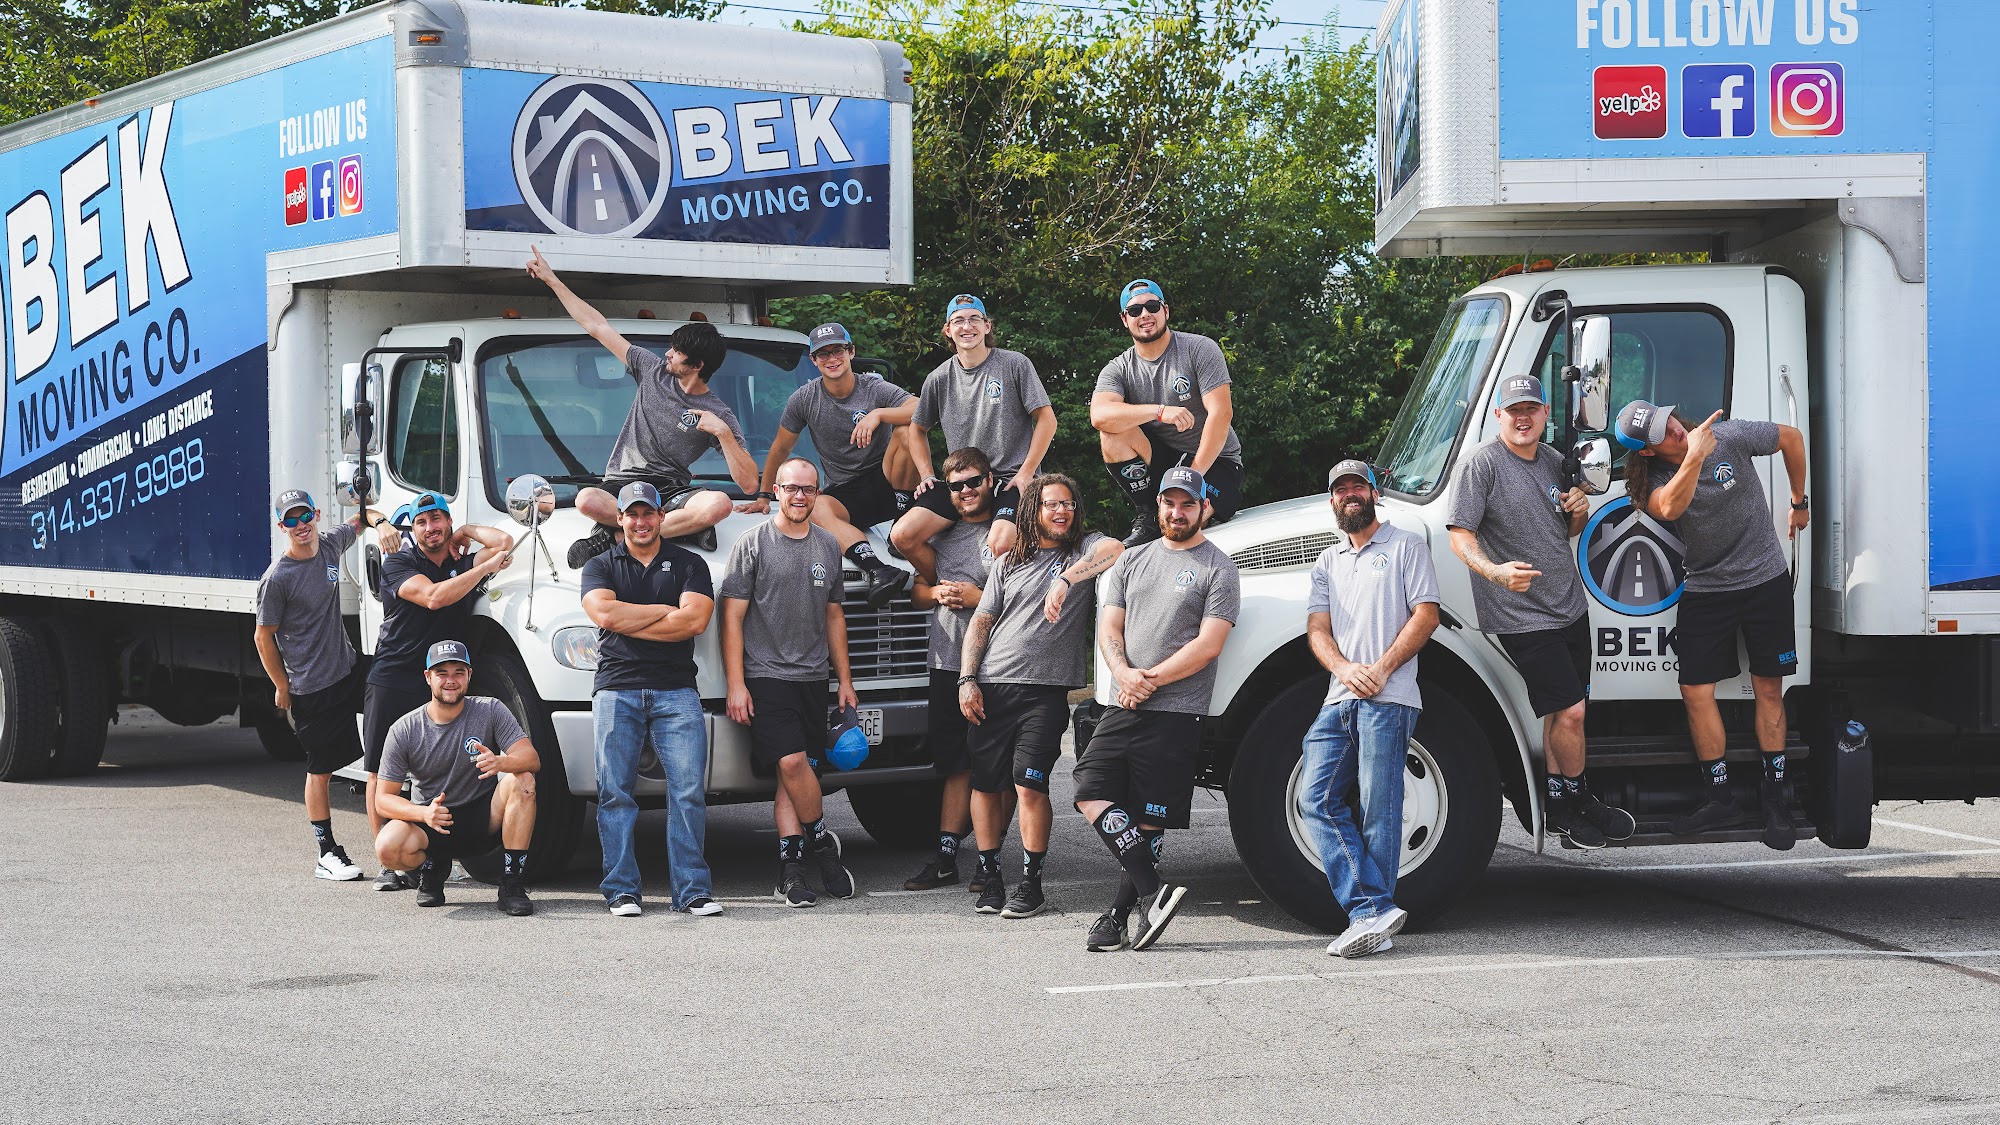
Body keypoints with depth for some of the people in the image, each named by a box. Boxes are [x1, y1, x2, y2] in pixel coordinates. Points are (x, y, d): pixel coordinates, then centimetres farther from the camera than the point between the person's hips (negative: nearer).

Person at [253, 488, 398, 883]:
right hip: (312, 688, -6)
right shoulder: (277, 578, -17)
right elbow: (264, 638, -9)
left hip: (349, 668, 6)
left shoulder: (331, 543, 1)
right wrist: (282, 688, -3)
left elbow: (362, 516, 20)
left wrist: (381, 522, -3)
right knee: (320, 770, 1)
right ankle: (327, 854, 9)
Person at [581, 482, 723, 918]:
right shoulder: (601, 566, 14)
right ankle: (621, 890, 2)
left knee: (690, 789, -7)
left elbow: (695, 620, -5)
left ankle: (693, 889, -4)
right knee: (615, 792, -3)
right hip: (616, 689, 0)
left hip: (675, 690, 0)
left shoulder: (689, 564, 12)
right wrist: (666, 611, -3)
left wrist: (628, 622, -5)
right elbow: (604, 613, -7)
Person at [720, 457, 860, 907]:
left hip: (813, 677, 4)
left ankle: (790, 867, 3)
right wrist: (736, 684, -9)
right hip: (766, 675, -4)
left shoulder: (828, 546, 14)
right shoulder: (752, 544, -1)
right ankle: (821, 840, 3)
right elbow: (732, 617, -3)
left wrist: (844, 679, 19)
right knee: (792, 762, -17)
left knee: (796, 770, 1)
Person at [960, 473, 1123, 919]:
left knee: (1029, 785, -10)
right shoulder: (1008, 564, 18)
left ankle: (1031, 885, -2)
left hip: (1046, 689, -3)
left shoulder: (1085, 550, 8)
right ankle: (990, 880, 11)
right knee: (984, 783, 2)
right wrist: (967, 680, 4)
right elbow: (981, 623, 16)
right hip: (992, 687, 4)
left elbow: (1115, 549, -16)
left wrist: (1067, 578, -24)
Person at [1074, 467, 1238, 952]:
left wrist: (1151, 680, -13)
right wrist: (1124, 674, -10)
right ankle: (1154, 892, -10)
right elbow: (1109, 629, 11)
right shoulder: (1132, 560, 17)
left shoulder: (1217, 567, 1)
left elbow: (1208, 645, -8)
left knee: (1149, 821, -3)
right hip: (1123, 707, 5)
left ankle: (1119, 914, 5)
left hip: (1176, 713, -5)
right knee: (1091, 791, -11)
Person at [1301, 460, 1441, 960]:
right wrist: (1345, 669, -7)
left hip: (1388, 698, -6)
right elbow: (1317, 629, 14)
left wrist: (1381, 668, -11)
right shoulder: (1328, 562, 24)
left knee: (1379, 811, -8)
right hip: (1339, 700, 6)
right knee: (1317, 799, -8)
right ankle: (1373, 912, -13)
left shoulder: (1406, 546, 8)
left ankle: (1371, 911, -5)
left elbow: (1425, 615, -2)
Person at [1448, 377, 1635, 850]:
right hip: (1522, 616, -7)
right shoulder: (1482, 464, -12)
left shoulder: (1554, 461, 11)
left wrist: (1579, 513, 0)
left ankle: (1558, 807, 23)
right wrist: (1495, 572, -34)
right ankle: (1579, 801, 9)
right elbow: (1461, 538, -16)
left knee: (1560, 713, 12)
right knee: (1570, 711, -11)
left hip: (1570, 609, 7)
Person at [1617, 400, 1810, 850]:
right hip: (1706, 590, 1)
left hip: (1765, 580, -1)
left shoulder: (1729, 436, -12)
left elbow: (1792, 438, 4)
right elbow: (1670, 507, -36)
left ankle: (1775, 799, 13)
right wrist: (1694, 455, -47)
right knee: (1696, 691, -5)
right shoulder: (1655, 476, -11)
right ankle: (1719, 800, 4)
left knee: (1769, 689, 4)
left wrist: (1799, 503, 11)